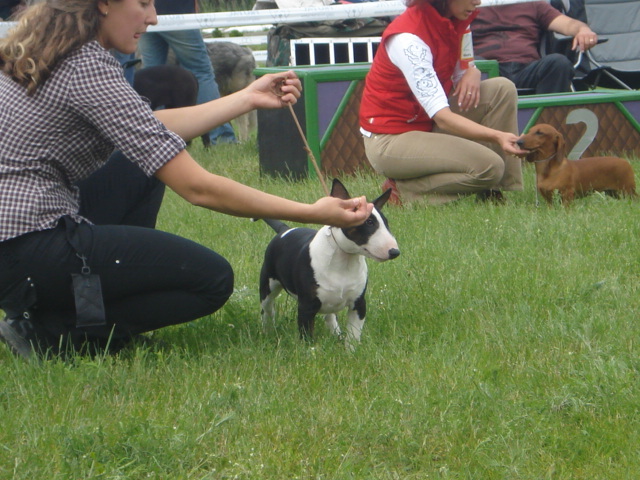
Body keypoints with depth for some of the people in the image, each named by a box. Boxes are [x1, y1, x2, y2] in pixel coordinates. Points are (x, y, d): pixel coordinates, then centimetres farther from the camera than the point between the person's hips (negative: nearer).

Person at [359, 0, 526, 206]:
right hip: (390, 138, -9)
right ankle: (404, 189, -6)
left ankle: (496, 190, -4)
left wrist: (471, 73, -15)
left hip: (430, 125, 9)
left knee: (502, 89, -8)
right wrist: (497, 136, -43)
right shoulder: (408, 39, -27)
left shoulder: (457, 22, -1)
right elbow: (442, 117, -32)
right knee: (488, 167, -23)